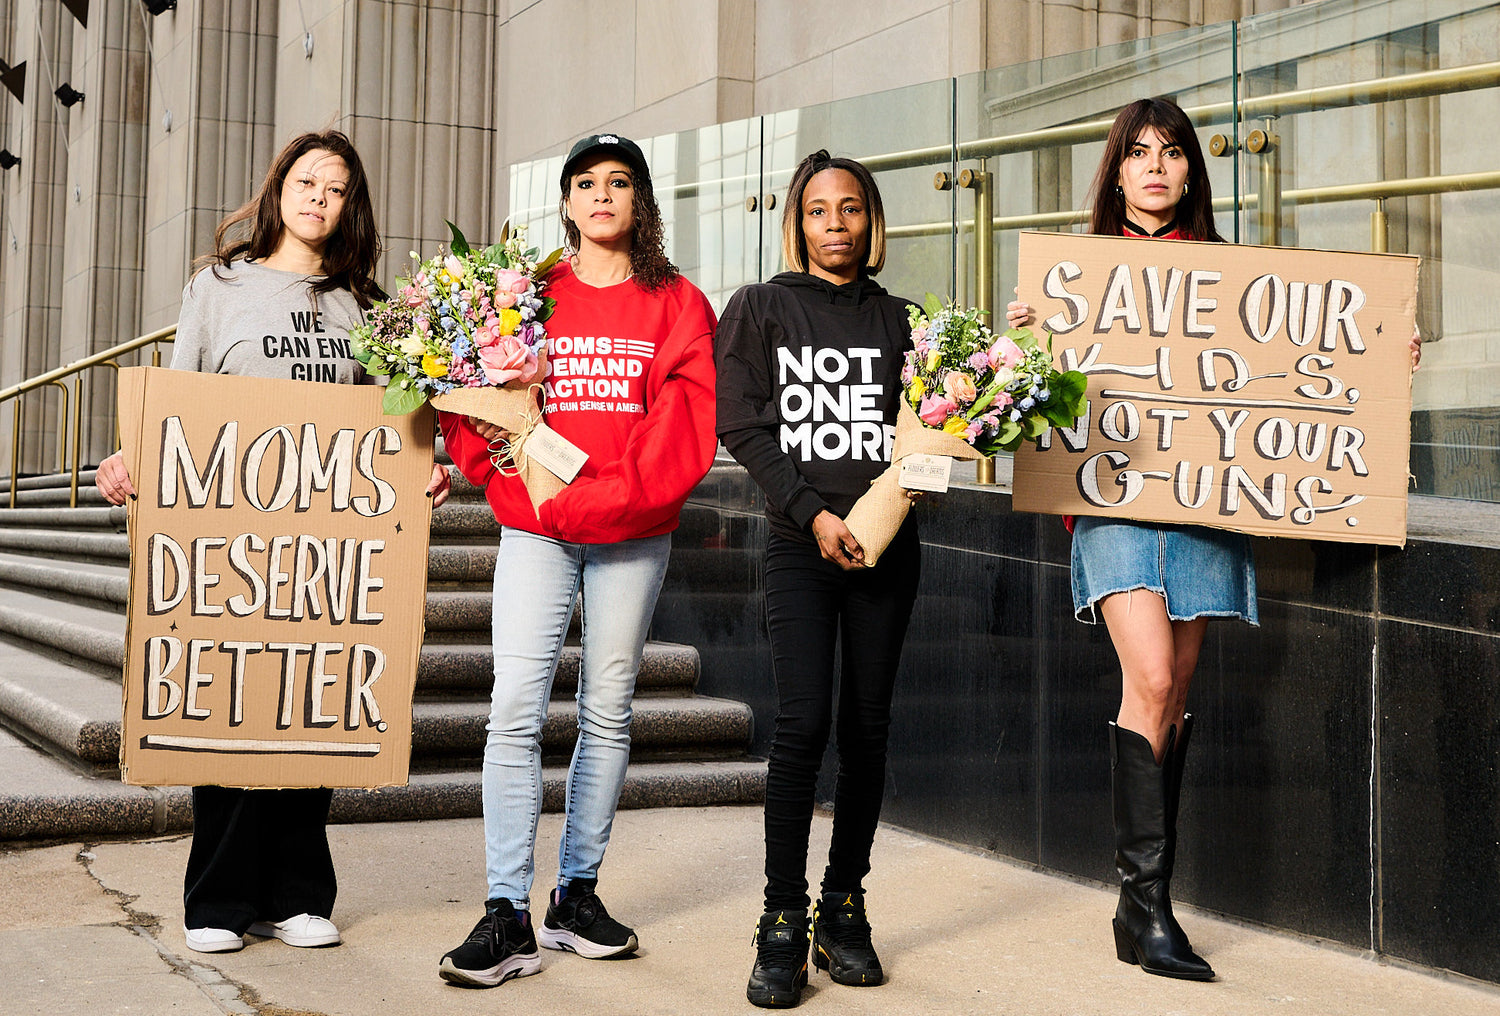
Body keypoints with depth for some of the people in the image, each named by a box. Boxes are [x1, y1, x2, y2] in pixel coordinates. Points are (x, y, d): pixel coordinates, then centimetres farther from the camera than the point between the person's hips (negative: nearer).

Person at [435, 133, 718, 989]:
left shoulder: (678, 304, 7)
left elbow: (690, 417, -3)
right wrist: (509, 473, -8)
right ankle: (508, 917, -6)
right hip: (535, 527, 0)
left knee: (609, 711, 7)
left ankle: (578, 893, 20)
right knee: (516, 708, -9)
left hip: (636, 532, 0)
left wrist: (622, 487, -14)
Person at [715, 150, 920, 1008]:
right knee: (804, 720, -11)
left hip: (886, 542, 2)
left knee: (868, 724, 3)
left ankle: (845, 909, 14)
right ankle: (783, 923, -3)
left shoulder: (900, 319, 13)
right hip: (800, 542, -2)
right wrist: (813, 512, -10)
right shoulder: (761, 309, 8)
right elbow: (742, 426, 0)